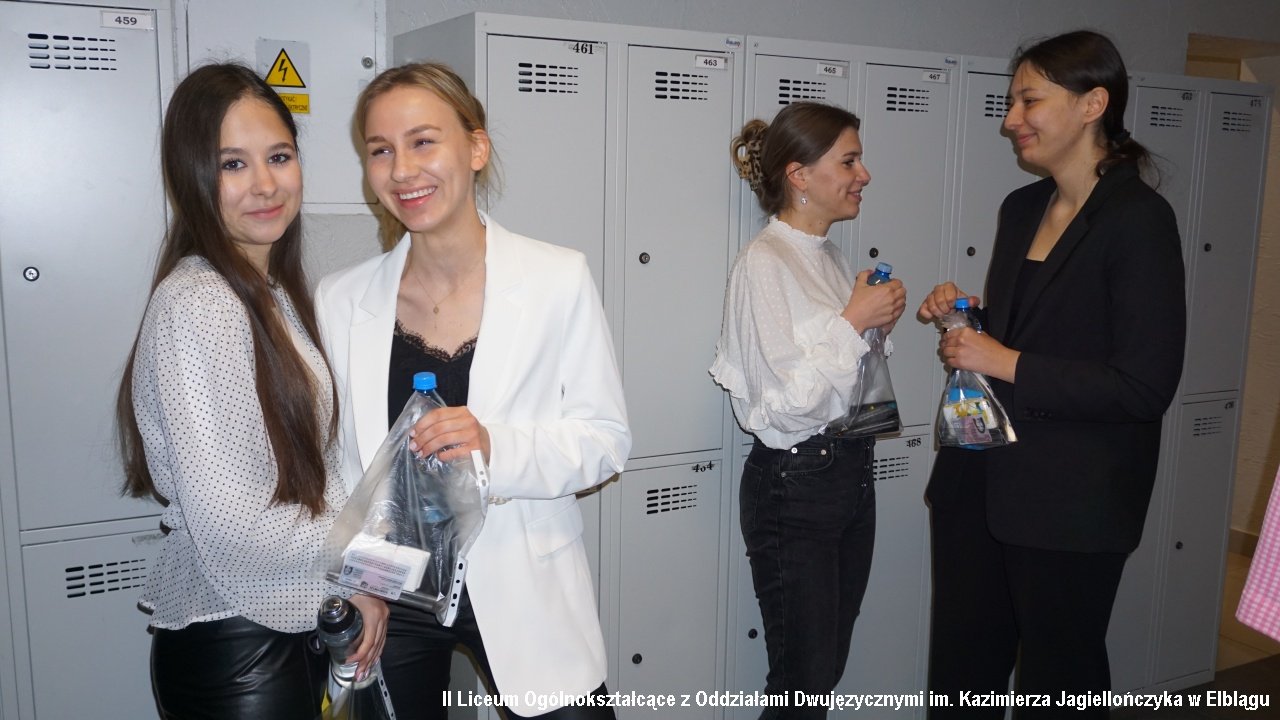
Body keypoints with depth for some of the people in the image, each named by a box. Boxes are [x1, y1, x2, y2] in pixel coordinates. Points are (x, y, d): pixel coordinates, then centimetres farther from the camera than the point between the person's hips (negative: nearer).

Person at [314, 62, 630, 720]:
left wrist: (498, 448, -24)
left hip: (522, 592, -1)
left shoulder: (559, 279, -8)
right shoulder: (340, 301, -3)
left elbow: (607, 438, -7)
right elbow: (330, 461, 4)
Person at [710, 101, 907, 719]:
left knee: (829, 667, 17)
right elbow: (790, 402, -21)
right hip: (795, 483, -8)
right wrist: (855, 321, -15)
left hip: (852, 472, 8)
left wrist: (878, 324, 4)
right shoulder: (764, 263, -15)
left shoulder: (830, 257, 11)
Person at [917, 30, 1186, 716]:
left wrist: (1007, 364, -20)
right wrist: (968, 317, 1)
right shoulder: (1021, 207, 8)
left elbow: (1145, 387, -19)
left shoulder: (1138, 218, -14)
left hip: (1071, 500, -7)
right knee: (961, 665, 18)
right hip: (979, 479, 7)